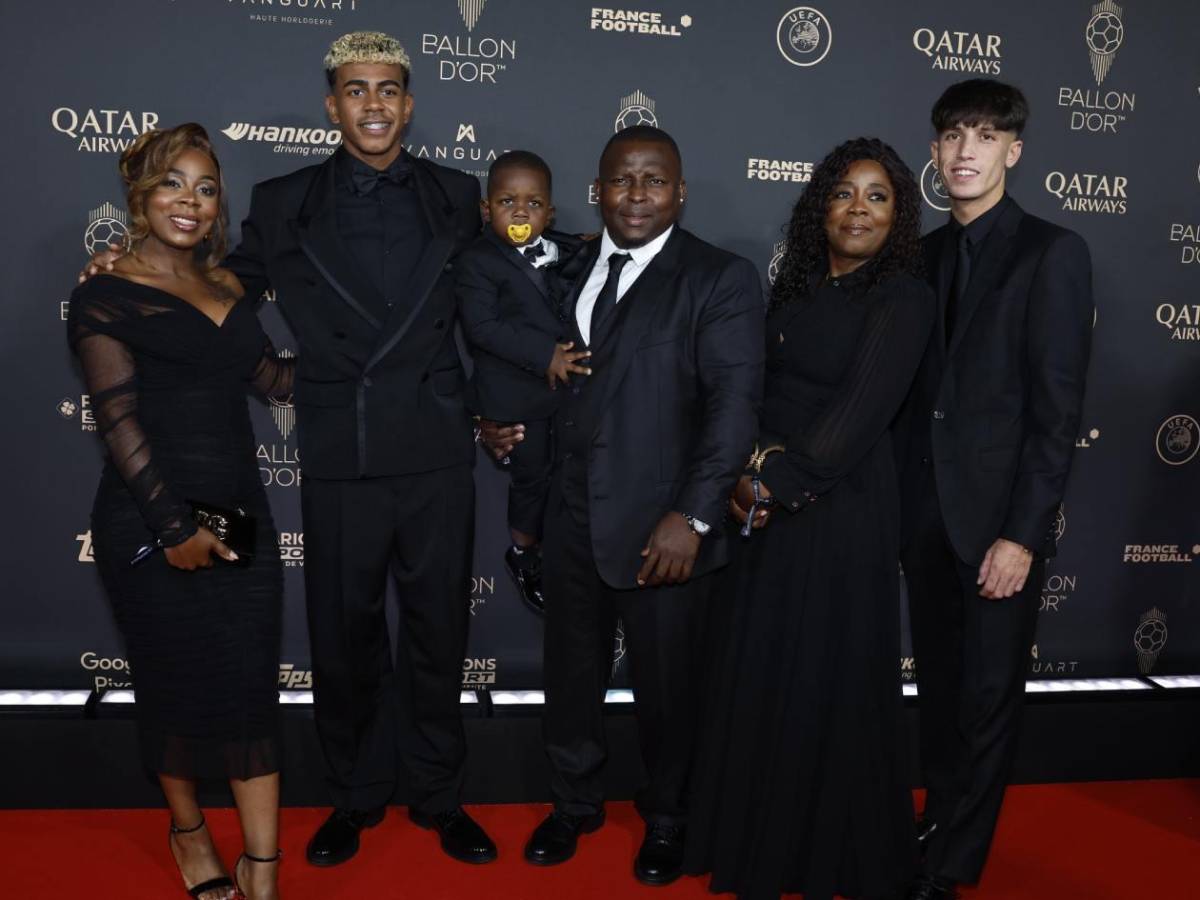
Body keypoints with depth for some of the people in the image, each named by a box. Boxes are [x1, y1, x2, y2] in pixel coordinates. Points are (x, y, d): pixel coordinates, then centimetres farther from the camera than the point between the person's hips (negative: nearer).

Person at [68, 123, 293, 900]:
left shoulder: (226, 288, 11)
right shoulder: (106, 297, -6)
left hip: (241, 514, 5)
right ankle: (189, 829, 36)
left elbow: (272, 377, 11)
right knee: (178, 687, 11)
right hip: (152, 528, -4)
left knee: (251, 685, 3)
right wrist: (175, 527, -16)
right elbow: (119, 422, -12)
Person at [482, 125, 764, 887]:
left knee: (666, 685, 11)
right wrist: (510, 423, 1)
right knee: (572, 673, 17)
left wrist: (692, 515, -23)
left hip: (662, 526, -4)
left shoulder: (721, 279, -7)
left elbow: (734, 404, -15)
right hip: (573, 518, 5)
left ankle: (666, 820, 36)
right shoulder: (572, 270, 11)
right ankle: (576, 803, 41)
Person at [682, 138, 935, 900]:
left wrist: (778, 482, -18)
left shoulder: (904, 298, -9)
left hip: (840, 511, -6)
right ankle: (757, 834, 31)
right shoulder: (796, 285, 11)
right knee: (755, 672, 12)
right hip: (764, 501, 6)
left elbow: (861, 412, -18)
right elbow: (755, 383, 7)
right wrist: (751, 464, -10)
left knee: (828, 682, 5)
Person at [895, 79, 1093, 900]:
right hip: (924, 512, 5)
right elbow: (918, 389, 10)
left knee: (988, 697, 6)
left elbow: (1058, 405, -11)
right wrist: (897, 502, 3)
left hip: (998, 516, -5)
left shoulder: (1053, 252, -6)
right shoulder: (927, 255, 10)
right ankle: (939, 823, 32)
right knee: (938, 687, 15)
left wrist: (1024, 532, -16)